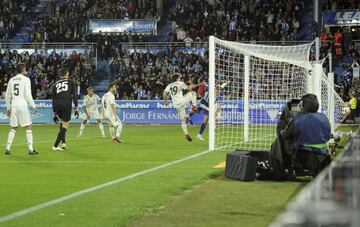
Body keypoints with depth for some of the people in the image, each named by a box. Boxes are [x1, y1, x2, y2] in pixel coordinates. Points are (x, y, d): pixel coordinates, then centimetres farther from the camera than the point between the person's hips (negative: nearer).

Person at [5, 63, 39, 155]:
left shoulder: (11, 80, 12)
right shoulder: (26, 79, -3)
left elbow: (7, 95, 15)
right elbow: (28, 95, -11)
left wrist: (8, 108, 22)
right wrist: (33, 106, -5)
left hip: (13, 106, 5)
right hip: (22, 106, -5)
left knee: (13, 128, 13)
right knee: (28, 127, 1)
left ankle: (8, 148, 6)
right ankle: (30, 149, -3)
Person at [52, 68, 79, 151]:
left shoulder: (56, 84, 22)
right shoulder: (71, 82, 15)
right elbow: (74, 95, 2)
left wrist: (55, 113, 25)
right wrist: (76, 108, 0)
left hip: (57, 104, 4)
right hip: (66, 104, -4)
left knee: (62, 122, 25)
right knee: (65, 125, 1)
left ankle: (63, 143, 16)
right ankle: (55, 145, -9)